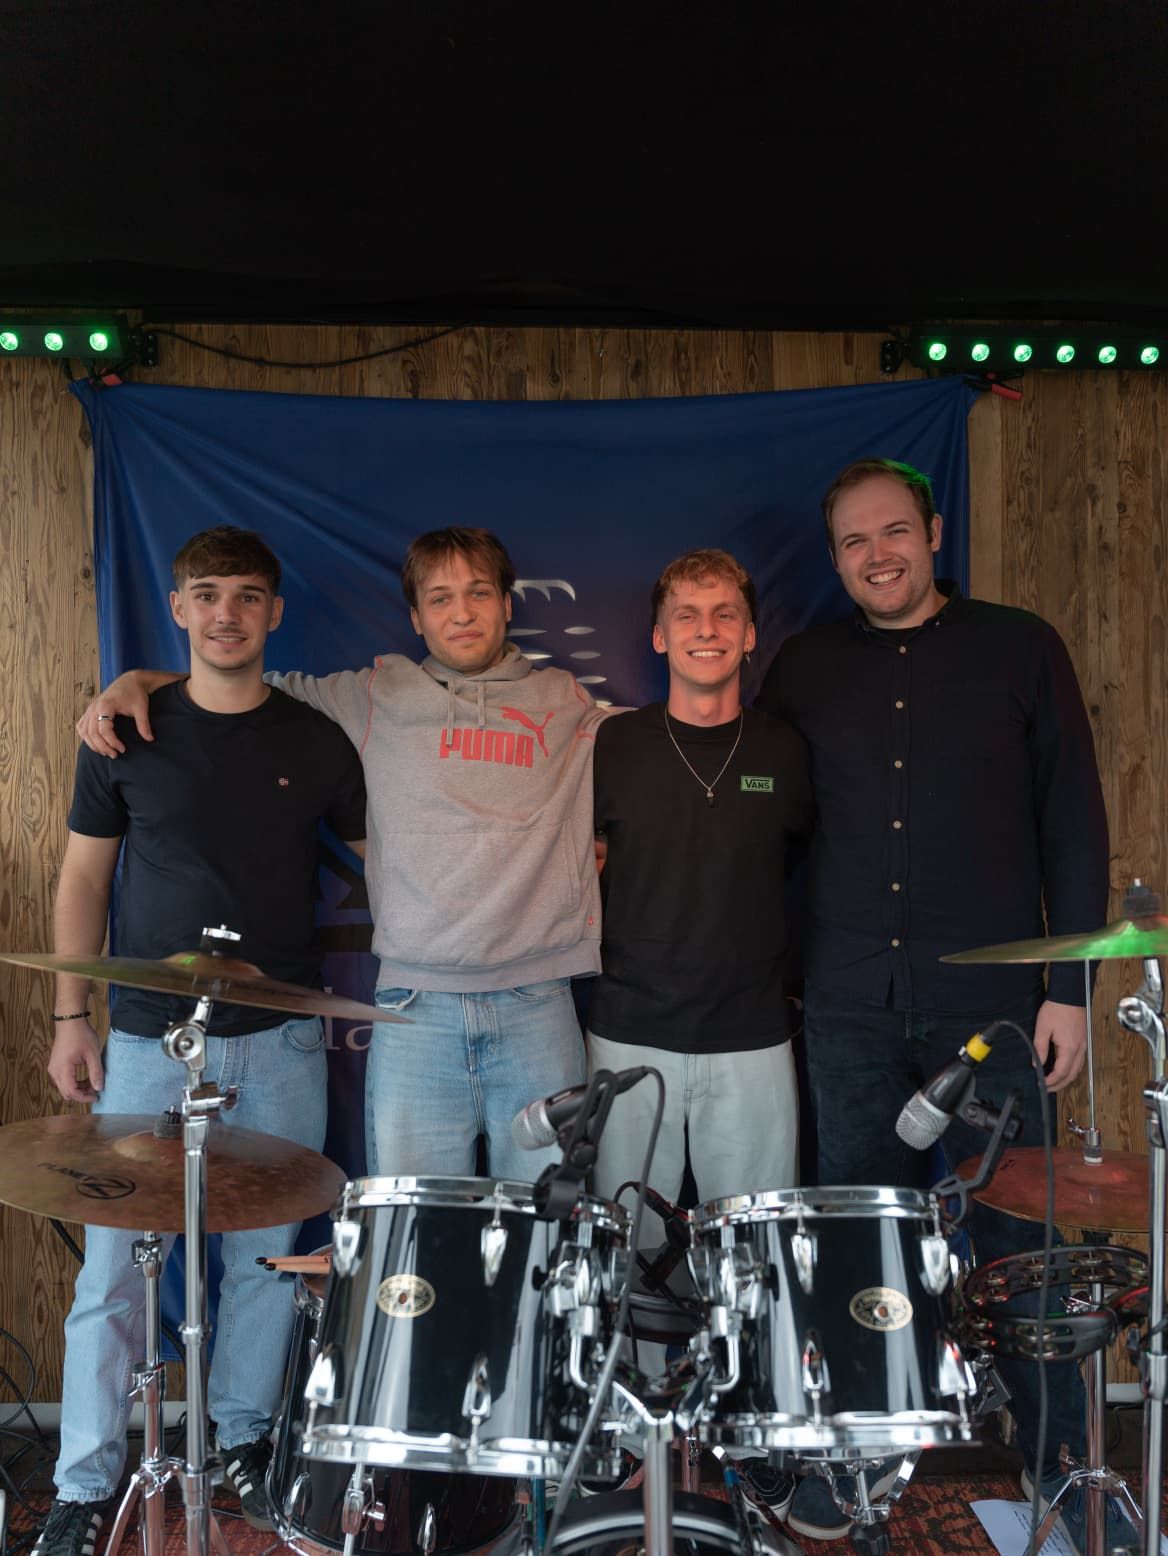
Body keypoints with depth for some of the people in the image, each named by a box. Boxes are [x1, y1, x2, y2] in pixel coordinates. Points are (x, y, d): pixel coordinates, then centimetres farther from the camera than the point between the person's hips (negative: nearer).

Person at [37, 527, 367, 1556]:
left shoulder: (316, 743, 2)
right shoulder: (128, 735, 1)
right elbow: (84, 880, 6)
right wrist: (72, 1018, 3)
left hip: (282, 1043, 1)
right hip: (147, 1042, 0)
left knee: (268, 1254, 9)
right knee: (116, 1264, 3)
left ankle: (244, 1442, 31)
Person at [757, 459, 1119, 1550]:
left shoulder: (1020, 649, 3)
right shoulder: (804, 669, 9)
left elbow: (1073, 822, 2)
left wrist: (1069, 988, -4)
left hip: (989, 1005, -1)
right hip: (848, 1008, 2)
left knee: (1017, 1245, 7)